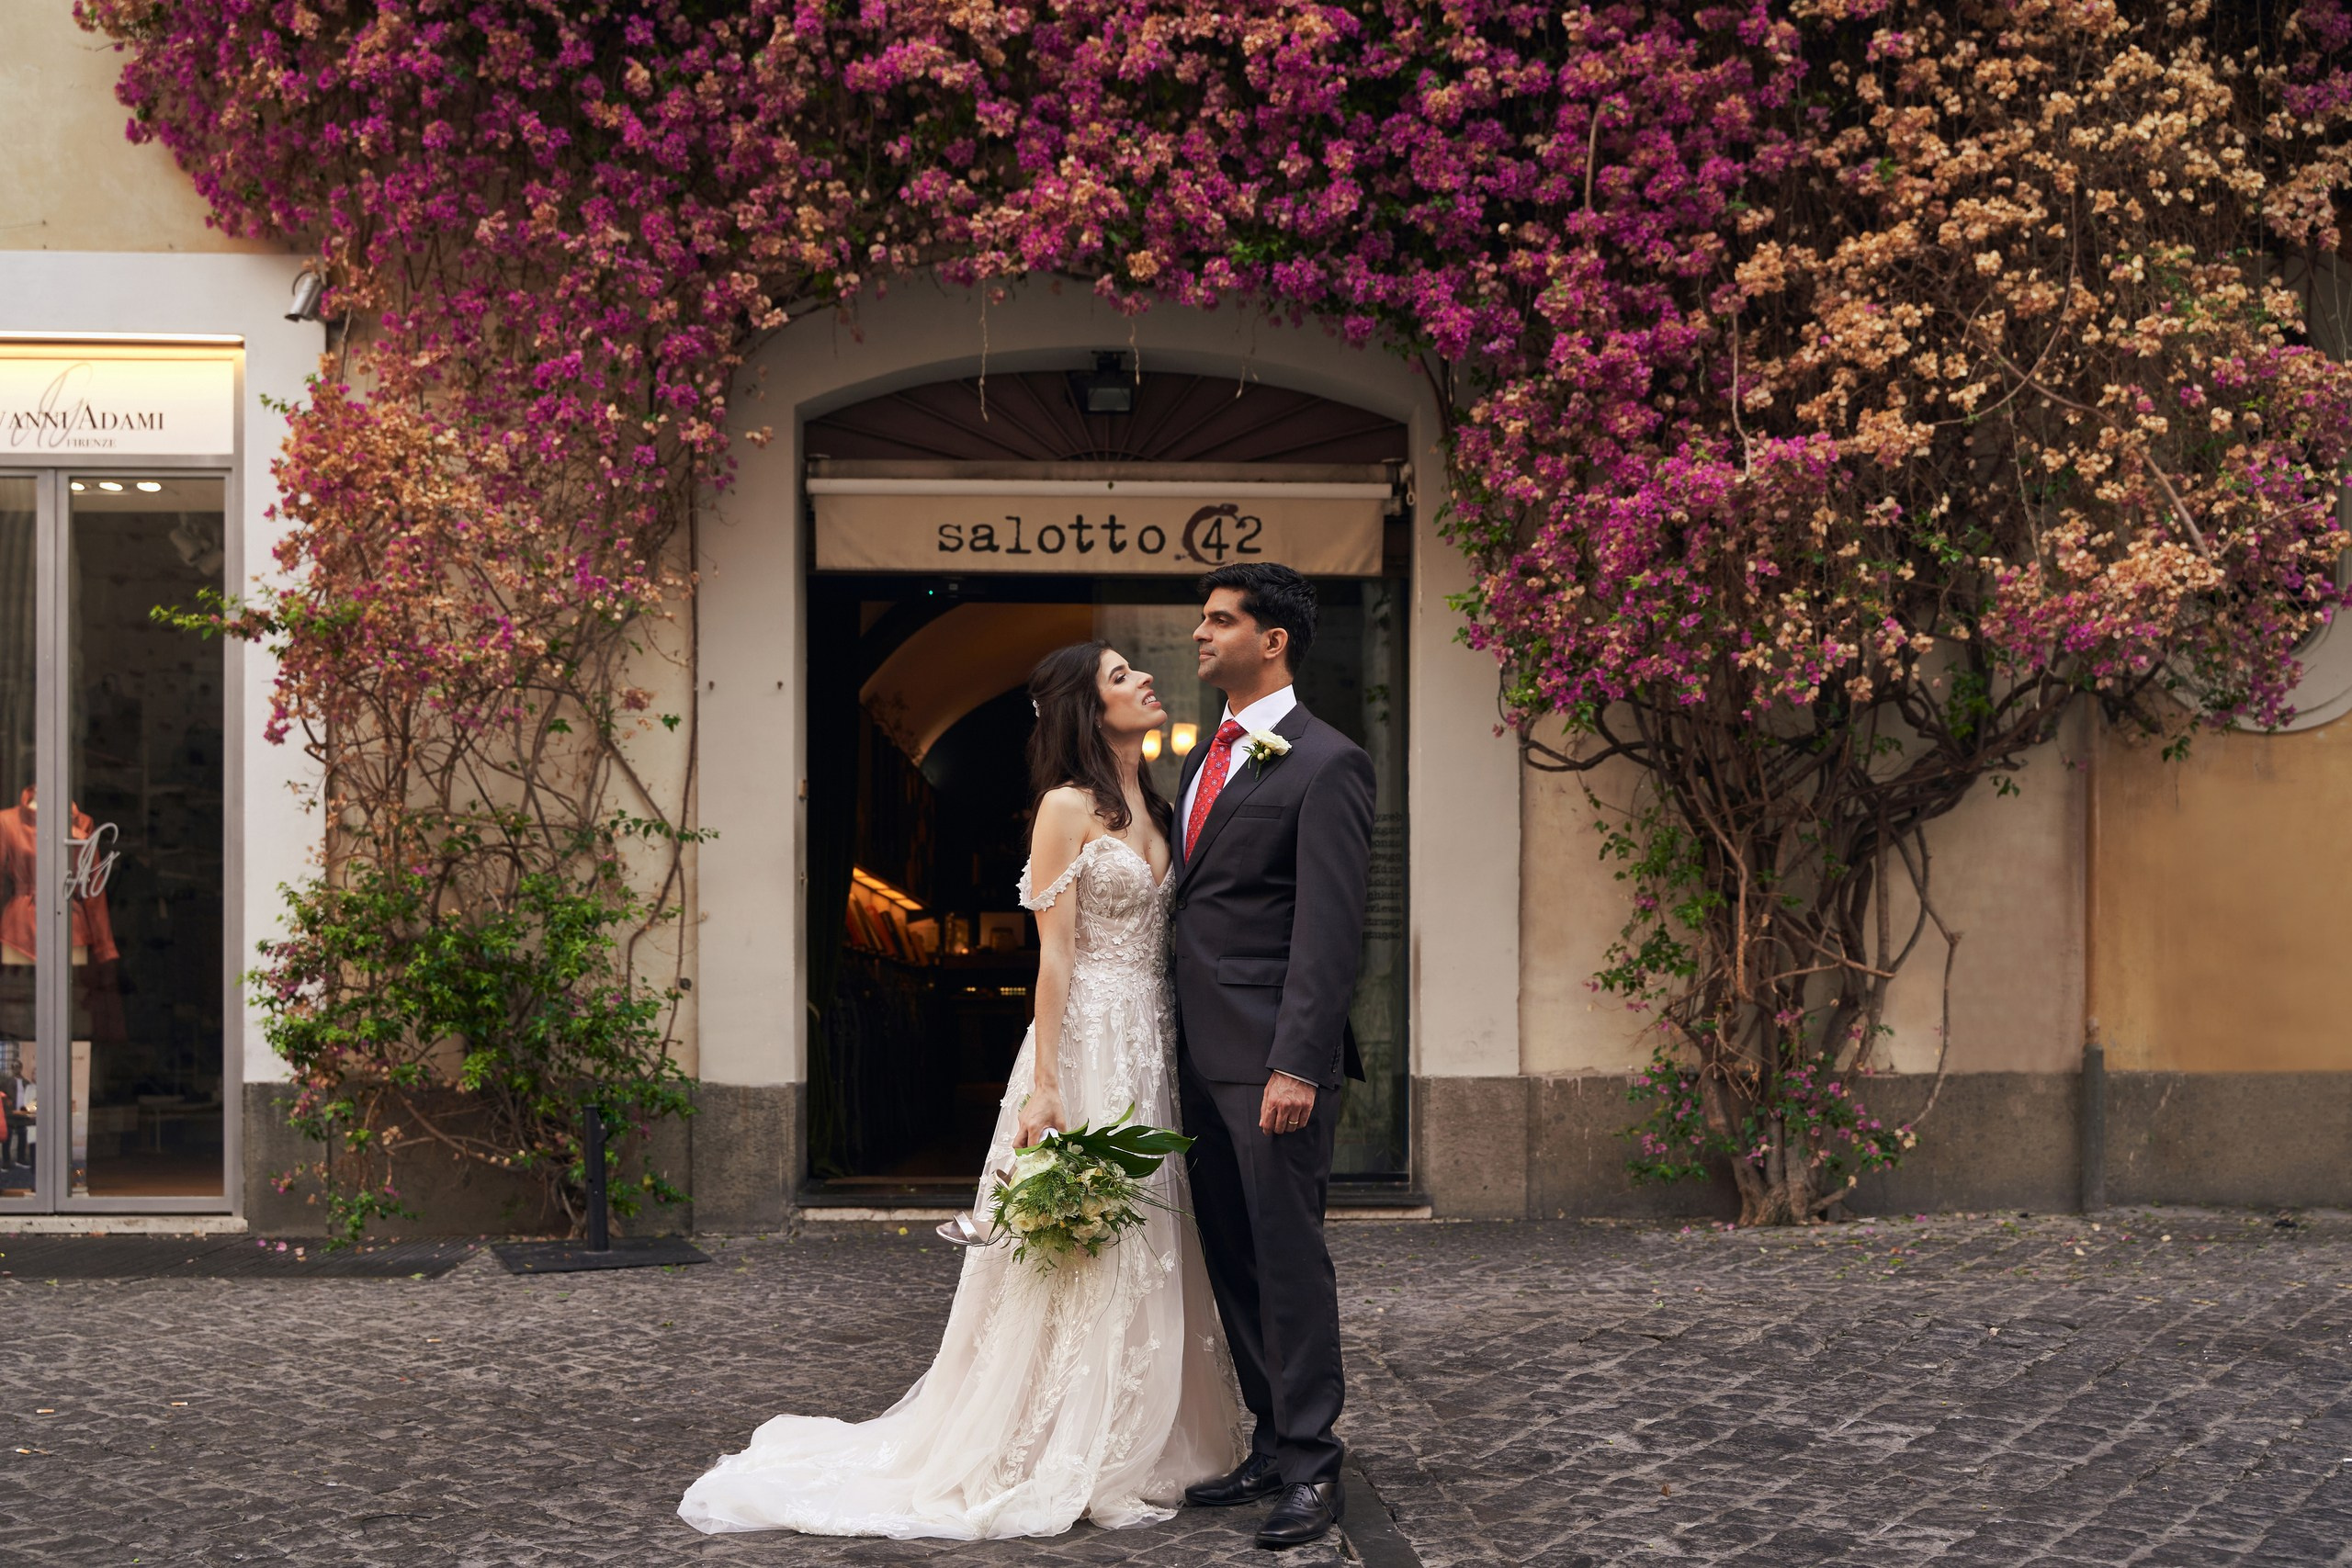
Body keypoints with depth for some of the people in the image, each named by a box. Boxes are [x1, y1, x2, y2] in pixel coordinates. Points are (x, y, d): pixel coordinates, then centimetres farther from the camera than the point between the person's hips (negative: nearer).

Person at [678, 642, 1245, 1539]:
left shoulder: (1151, 811, 15)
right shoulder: (1068, 808, -7)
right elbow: (1054, 952, -12)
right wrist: (1044, 1087, -17)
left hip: (1152, 1050, 8)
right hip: (1089, 1044, -8)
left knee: (1143, 1252, 10)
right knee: (1082, 1253, -3)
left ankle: (1135, 1450, 19)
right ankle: (1067, 1464, 5)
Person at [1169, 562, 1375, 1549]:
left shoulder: (1325, 764, -9)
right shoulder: (1204, 760, 17)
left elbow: (1329, 929, -15)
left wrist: (1297, 1063, -21)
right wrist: (1176, 1047, 14)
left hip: (1272, 1059, -8)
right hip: (1202, 1057, 8)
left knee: (1288, 1258, -4)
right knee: (1232, 1263, 12)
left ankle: (1310, 1469, 4)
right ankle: (1272, 1446, 22)